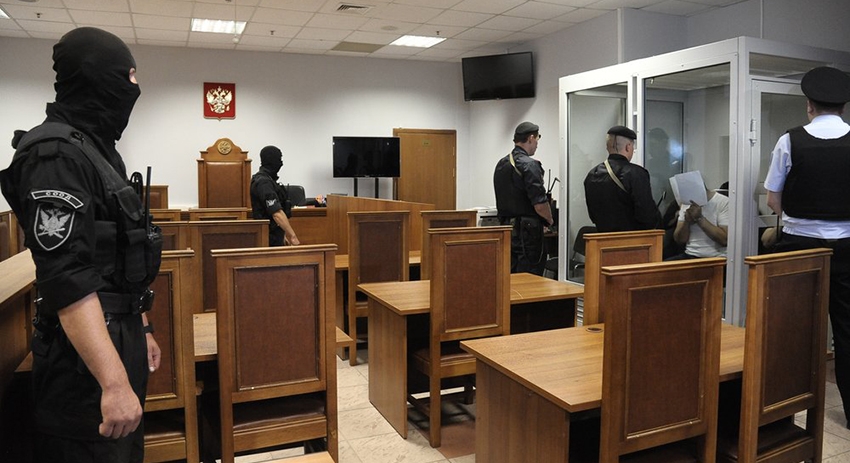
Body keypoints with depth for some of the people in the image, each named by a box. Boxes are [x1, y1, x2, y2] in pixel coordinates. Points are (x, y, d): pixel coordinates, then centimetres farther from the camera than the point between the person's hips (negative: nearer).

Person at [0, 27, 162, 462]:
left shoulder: (97, 148, 12)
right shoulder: (56, 154, -18)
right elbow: (66, 279, -26)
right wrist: (114, 381, -29)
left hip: (118, 339, 10)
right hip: (88, 359, -10)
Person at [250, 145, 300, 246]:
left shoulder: (264, 179, 14)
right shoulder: (263, 183, -19)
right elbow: (277, 213, -25)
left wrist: (284, 233, 21)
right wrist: (293, 236, -26)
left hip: (275, 235, 10)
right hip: (271, 238, -10)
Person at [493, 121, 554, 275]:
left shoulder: (500, 164, 11)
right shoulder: (529, 165, -15)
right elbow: (540, 205, -18)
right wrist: (550, 220, 1)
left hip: (505, 227, 8)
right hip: (527, 231, -8)